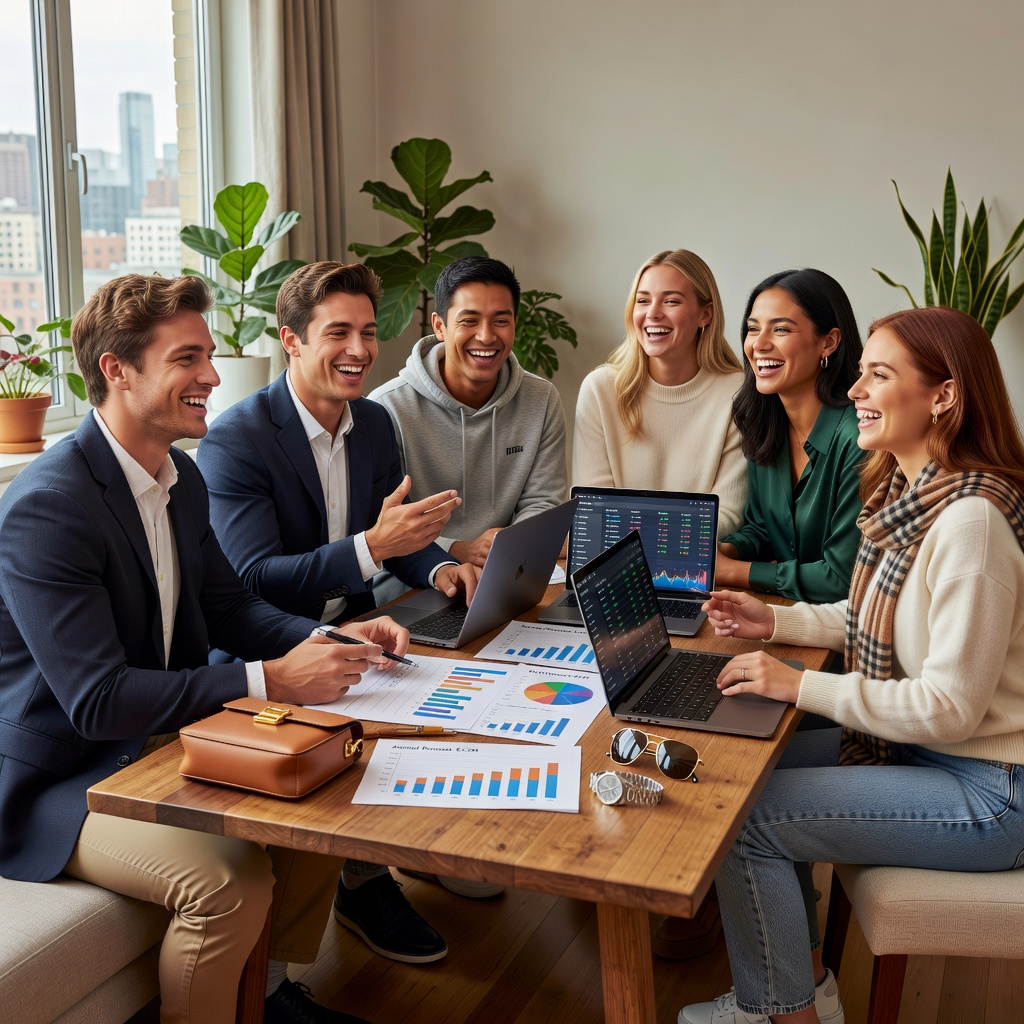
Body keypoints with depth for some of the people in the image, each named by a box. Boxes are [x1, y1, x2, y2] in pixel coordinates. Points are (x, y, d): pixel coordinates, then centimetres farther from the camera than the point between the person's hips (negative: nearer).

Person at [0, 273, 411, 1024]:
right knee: (232, 877, -28)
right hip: (61, 782, -8)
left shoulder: (181, 476, 4)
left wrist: (331, 641, -6)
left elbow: (227, 606, 12)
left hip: (162, 741, 9)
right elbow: (96, 701, -29)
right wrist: (270, 681, -31)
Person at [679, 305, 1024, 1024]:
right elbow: (879, 617, 16)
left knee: (744, 817, -12)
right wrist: (780, 622, 5)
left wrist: (802, 686, -22)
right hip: (924, 747, 10)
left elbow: (951, 706, -26)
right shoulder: (903, 492, 3)